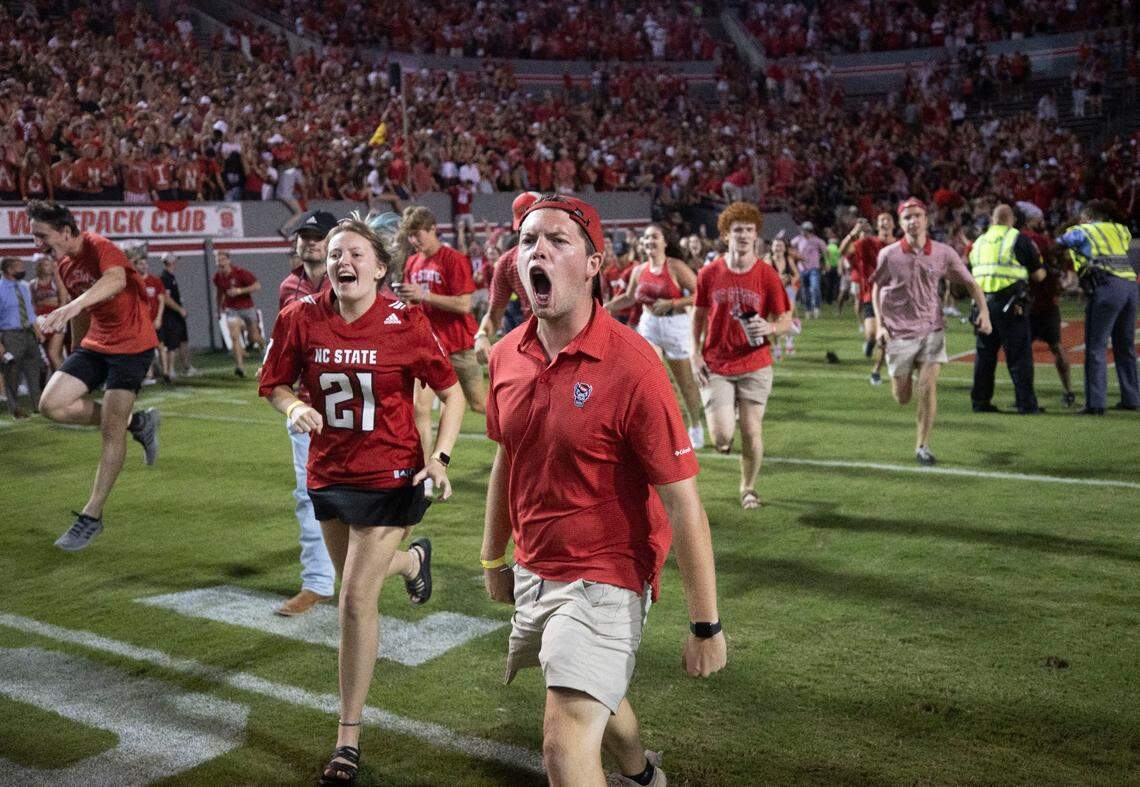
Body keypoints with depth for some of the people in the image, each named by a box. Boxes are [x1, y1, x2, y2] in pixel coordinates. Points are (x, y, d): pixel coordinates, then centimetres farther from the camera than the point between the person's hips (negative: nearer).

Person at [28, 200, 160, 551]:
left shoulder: (99, 247, -18)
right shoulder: (63, 263, 9)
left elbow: (116, 279, -41)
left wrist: (73, 305, -57)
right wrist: (78, 354, 26)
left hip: (132, 344, -8)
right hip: (96, 344, 8)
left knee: (111, 430, -9)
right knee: (52, 404, -10)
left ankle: (92, 516, 4)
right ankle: (137, 423, 9)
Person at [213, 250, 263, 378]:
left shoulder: (240, 272, -15)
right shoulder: (217, 277, 0)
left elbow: (257, 285, -16)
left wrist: (240, 291, -24)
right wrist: (220, 306, 24)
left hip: (247, 308, -2)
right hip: (232, 310, 2)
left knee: (254, 338, 9)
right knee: (234, 337, -17)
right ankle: (240, 366, -21)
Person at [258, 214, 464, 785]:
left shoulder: (405, 323, -15)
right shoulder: (301, 318, -8)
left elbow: (452, 394, -5)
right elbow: (275, 384, 6)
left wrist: (440, 458, -17)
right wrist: (294, 408, -16)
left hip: (389, 477, -5)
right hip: (328, 474, 5)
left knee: (356, 600, -7)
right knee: (354, 582, 24)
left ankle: (349, 738, 10)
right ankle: (413, 558, 61)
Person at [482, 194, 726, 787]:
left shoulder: (631, 366, -22)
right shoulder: (507, 356, -3)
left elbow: (682, 502, -19)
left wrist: (706, 626, -17)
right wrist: (492, 558, 18)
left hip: (605, 579, -7)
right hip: (532, 572, 7)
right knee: (593, 698, 29)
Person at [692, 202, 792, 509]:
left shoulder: (767, 275, -4)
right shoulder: (709, 273, -1)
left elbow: (785, 321, 1)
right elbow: (699, 314, 9)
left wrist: (770, 328, -23)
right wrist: (695, 354, -1)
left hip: (755, 365, 0)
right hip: (716, 366, 0)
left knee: (751, 430, 0)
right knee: (722, 437, -8)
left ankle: (748, 488, 25)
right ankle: (726, 415, 32)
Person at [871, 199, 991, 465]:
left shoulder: (943, 253, -3)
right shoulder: (889, 255, -6)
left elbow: (971, 283, 5)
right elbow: (876, 288, 8)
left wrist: (984, 311, -9)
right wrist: (879, 324, -1)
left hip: (932, 330, 1)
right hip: (899, 332, 0)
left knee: (928, 388, -12)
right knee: (902, 398, 4)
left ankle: (922, 446, 3)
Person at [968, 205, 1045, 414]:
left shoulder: (979, 242, 16)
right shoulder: (1019, 240, 0)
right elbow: (1039, 275, 4)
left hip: (982, 302, 5)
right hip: (1010, 303, -5)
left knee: (984, 354, 13)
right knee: (1019, 356, 0)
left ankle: (980, 401, 15)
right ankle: (1027, 404, 1)